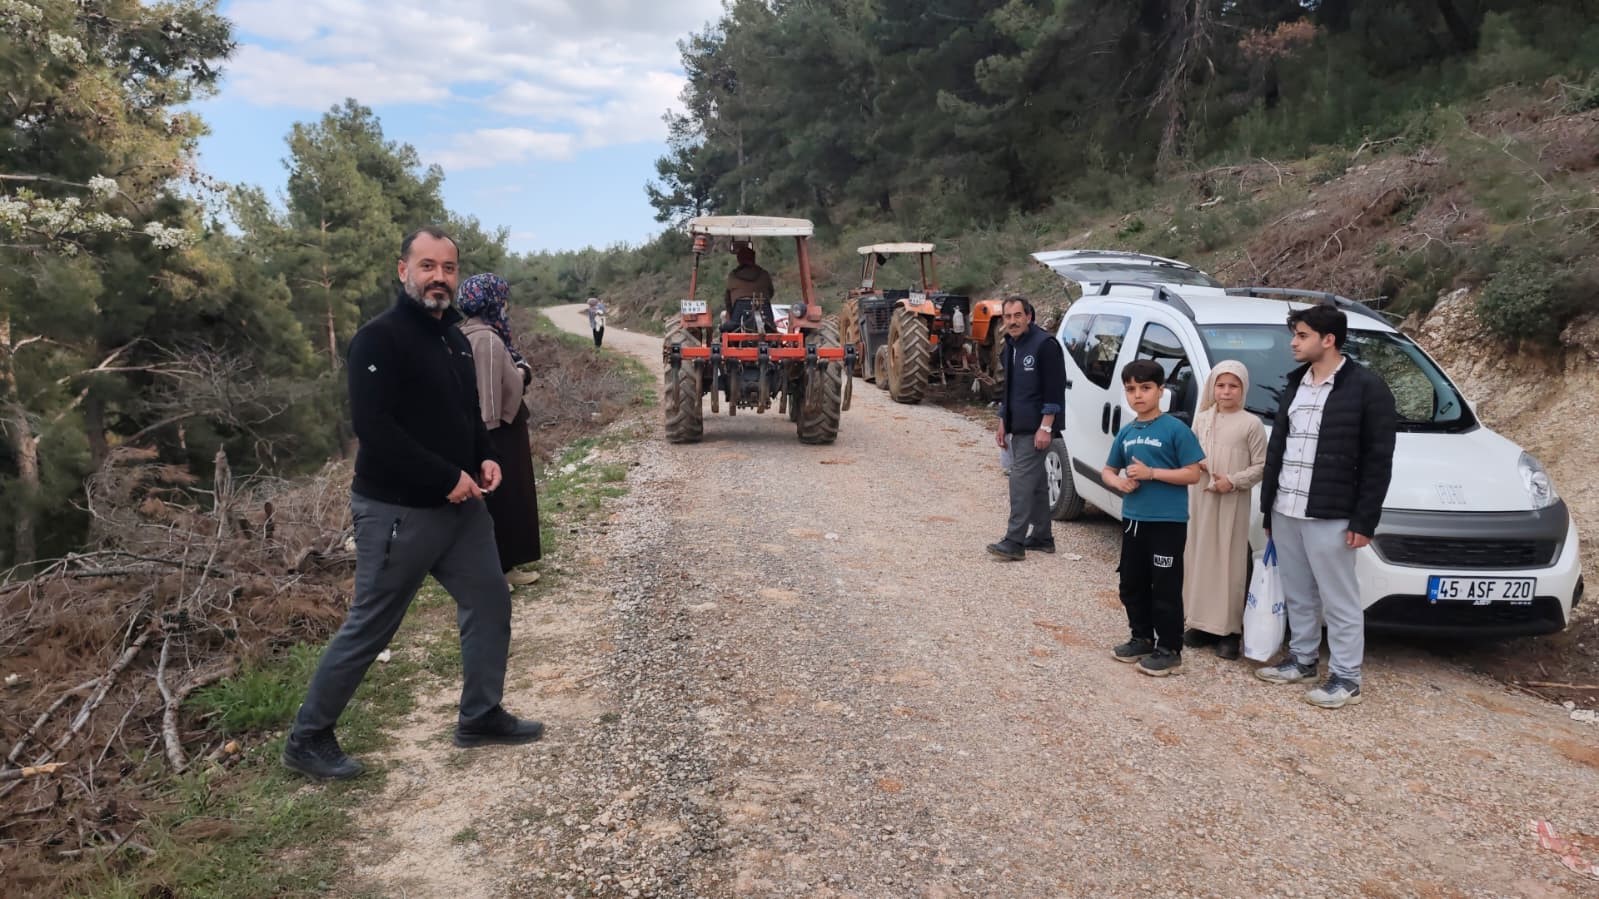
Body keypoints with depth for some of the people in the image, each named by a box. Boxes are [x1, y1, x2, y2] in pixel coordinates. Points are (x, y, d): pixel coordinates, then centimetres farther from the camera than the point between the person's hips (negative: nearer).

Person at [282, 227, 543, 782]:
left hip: (460, 504, 8)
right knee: (369, 628, 1)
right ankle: (308, 739, 18)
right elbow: (372, 428, -24)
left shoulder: (455, 337, 11)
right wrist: (448, 477, -22)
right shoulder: (379, 340, -16)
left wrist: (483, 459, 2)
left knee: (490, 600, 11)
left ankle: (480, 716, 26)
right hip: (397, 511, -8)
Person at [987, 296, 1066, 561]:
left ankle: (1014, 542, -13)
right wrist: (1002, 422, 20)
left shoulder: (1045, 344, -12)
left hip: (1036, 429, -9)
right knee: (1036, 482, 14)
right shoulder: (1011, 346, 15)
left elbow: (1055, 389, -16)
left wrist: (1046, 427, -21)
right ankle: (1042, 537, 22)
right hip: (1018, 428, 9)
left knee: (1022, 481, -12)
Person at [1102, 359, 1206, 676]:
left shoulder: (1175, 429, -10)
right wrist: (1119, 482, -4)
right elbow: (1108, 470, 18)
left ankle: (1169, 650, 9)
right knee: (1132, 584, 15)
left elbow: (1193, 474, -12)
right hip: (1133, 519, 7)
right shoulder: (1126, 432, 8)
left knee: (1165, 588, -1)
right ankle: (1142, 638, 30)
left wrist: (1151, 473, -19)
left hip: (1168, 521, -7)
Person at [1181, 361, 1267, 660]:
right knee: (1200, 557, 8)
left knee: (1229, 562, -2)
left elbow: (1261, 466, -4)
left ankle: (1229, 629, 4)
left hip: (1232, 503, -4)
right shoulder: (1202, 419, 9)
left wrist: (1233, 481, -16)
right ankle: (1203, 622, 18)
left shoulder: (1251, 424, -4)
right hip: (1200, 497, 5)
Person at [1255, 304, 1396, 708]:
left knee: (1339, 601, 2)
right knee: (1297, 595, 17)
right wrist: (1268, 505, 14)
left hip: (1330, 517, -7)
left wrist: (1364, 521, -13)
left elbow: (1378, 460, -11)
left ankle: (1345, 678, 13)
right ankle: (1301, 659, 32)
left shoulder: (1367, 389, -10)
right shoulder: (1296, 384, 11)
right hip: (1285, 511, 7)